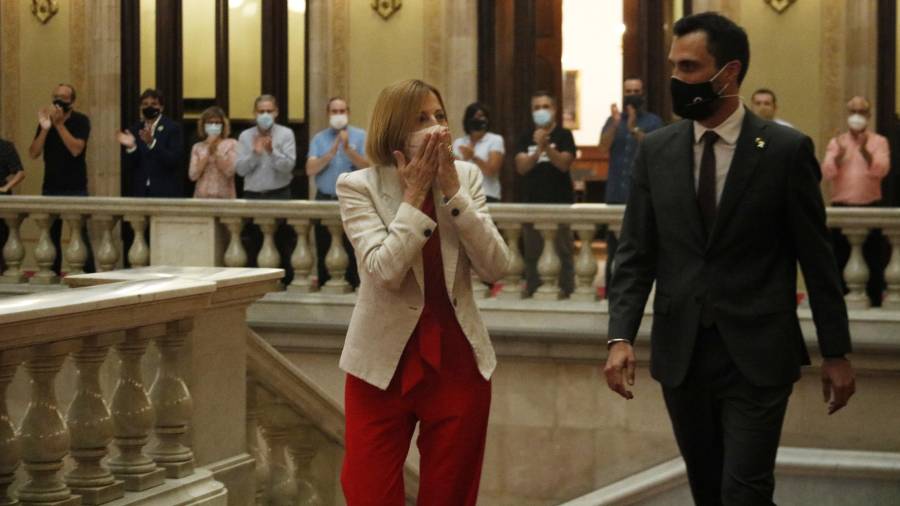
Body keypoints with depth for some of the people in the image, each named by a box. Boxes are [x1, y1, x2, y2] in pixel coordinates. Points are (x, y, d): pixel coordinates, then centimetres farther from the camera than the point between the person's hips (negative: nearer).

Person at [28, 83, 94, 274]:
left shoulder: (81, 121, -4)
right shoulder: (46, 119, 9)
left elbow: (76, 149, -18)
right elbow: (33, 154, 0)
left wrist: (59, 123, -19)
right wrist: (45, 129, -13)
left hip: (75, 189, -4)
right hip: (50, 188, 4)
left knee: (80, 235, -8)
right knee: (50, 236, 1)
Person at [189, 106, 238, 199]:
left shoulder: (231, 144, 3)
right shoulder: (197, 147, 9)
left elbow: (229, 171, -10)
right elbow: (193, 175, -3)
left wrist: (216, 150, -7)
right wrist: (208, 152, -5)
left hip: (225, 196, -2)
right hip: (202, 196, 2)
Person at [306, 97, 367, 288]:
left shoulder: (360, 136, 4)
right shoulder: (318, 139, 9)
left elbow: (367, 166, -9)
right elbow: (310, 170, -4)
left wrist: (348, 149, -21)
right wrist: (331, 152, -16)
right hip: (325, 200, 3)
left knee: (352, 251, -7)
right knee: (323, 251, 5)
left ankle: (353, 285, -2)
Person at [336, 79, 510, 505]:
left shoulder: (466, 176, 2)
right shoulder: (357, 186, -8)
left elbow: (495, 267, -9)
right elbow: (385, 272, -21)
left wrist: (451, 190, -14)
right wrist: (415, 194, -17)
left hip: (457, 362, 3)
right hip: (384, 363, -3)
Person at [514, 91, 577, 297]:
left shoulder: (564, 135, 1)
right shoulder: (526, 139, 9)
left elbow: (564, 163, -11)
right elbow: (522, 167, -4)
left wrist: (547, 147, -27)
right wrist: (538, 150, -21)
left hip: (560, 202, -3)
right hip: (532, 202, 3)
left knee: (563, 252, -4)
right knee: (532, 253, 5)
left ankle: (566, 291, -1)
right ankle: (532, 292, 12)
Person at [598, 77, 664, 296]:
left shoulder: (653, 121, 3)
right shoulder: (613, 120, 12)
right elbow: (604, 146, -4)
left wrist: (635, 129, -27)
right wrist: (615, 124, -21)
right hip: (616, 194, 3)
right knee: (614, 248, 5)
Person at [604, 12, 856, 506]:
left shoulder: (787, 149, -5)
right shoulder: (655, 150, 5)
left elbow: (816, 257, -1)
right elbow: (635, 254, 4)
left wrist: (836, 352, 0)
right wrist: (621, 336, -9)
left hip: (757, 354, -4)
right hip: (680, 354, 4)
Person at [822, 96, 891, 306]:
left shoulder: (879, 142, 6)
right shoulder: (836, 142, 11)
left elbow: (881, 170, -10)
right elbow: (827, 173, -2)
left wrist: (865, 151, -25)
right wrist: (839, 155, -21)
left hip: (871, 208, -1)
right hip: (841, 208, 1)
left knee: (874, 260, -1)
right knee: (839, 258, 1)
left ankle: (875, 302, 6)